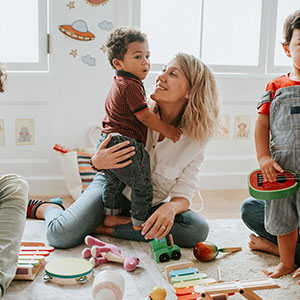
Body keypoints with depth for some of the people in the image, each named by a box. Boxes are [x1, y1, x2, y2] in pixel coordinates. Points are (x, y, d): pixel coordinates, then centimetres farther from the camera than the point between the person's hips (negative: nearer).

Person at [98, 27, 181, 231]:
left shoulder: (119, 84, 16)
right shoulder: (132, 86, -16)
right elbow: (144, 116, -17)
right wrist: (167, 130, -8)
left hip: (107, 141, 11)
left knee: (113, 182, 24)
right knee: (143, 186, 4)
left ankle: (111, 216, 36)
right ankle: (140, 223, 14)